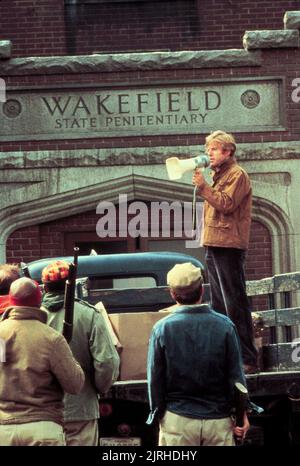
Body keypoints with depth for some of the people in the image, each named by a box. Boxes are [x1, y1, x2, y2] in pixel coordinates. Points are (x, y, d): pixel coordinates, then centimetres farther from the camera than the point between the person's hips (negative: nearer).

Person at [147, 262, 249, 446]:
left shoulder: (163, 328, -7)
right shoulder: (225, 325, -4)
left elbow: (155, 377, -1)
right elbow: (236, 374, 0)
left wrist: (157, 413, 10)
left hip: (178, 419, -1)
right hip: (219, 420, 1)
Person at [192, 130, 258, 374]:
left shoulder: (237, 175, -6)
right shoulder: (218, 175, 22)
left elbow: (226, 204, -19)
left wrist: (204, 187, -19)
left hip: (229, 246, -10)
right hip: (214, 245, 10)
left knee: (235, 304, -11)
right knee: (219, 304, 11)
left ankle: (247, 359, -10)